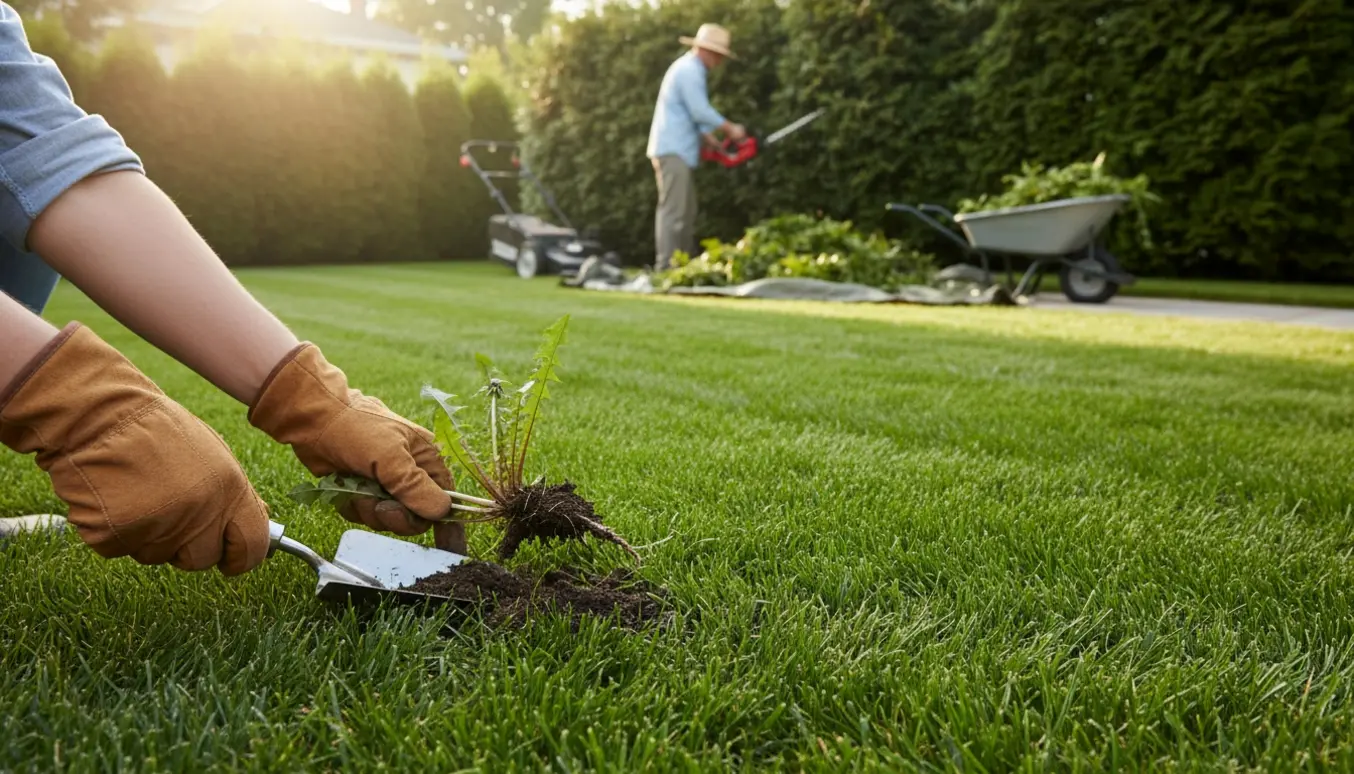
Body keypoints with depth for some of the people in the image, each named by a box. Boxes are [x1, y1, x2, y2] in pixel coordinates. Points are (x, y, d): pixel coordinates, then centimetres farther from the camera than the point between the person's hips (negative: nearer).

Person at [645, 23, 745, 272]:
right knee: (673, 210, -14)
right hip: (673, 151, -11)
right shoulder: (689, 69, -12)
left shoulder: (690, 69, 21)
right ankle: (666, 266, -15)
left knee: (687, 212, 11)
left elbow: (693, 115, 23)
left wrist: (716, 144, 16)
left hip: (679, 151, 11)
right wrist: (731, 129, -8)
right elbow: (701, 111, -19)